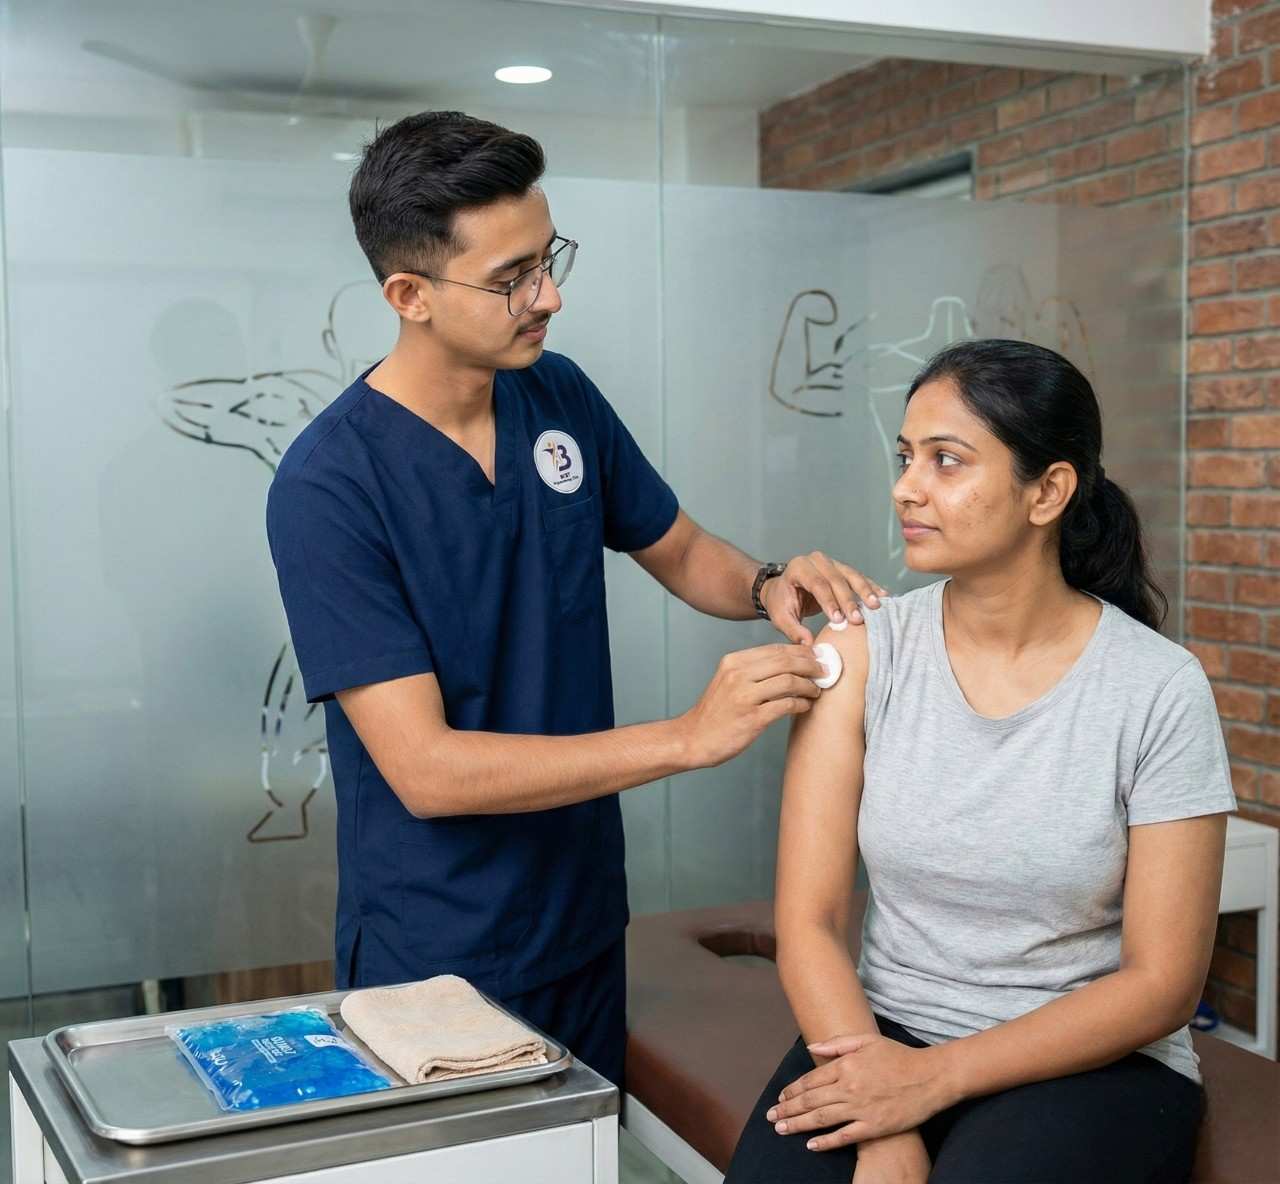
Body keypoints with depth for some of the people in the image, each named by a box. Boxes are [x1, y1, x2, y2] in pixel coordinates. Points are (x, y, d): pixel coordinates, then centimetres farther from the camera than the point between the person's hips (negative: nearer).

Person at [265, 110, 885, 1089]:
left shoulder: (562, 397, -2)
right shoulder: (327, 486, -21)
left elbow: (679, 550, 12)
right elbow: (425, 770, -25)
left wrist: (766, 586, -11)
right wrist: (690, 738, -28)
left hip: (586, 918, 6)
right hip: (437, 958, -5)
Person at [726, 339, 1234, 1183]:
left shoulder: (1160, 691, -10)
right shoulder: (861, 654, -5)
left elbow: (1161, 984, -7)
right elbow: (809, 923, -7)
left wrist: (935, 1077, -16)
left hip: (1093, 1061, -1)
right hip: (884, 1032, 2)